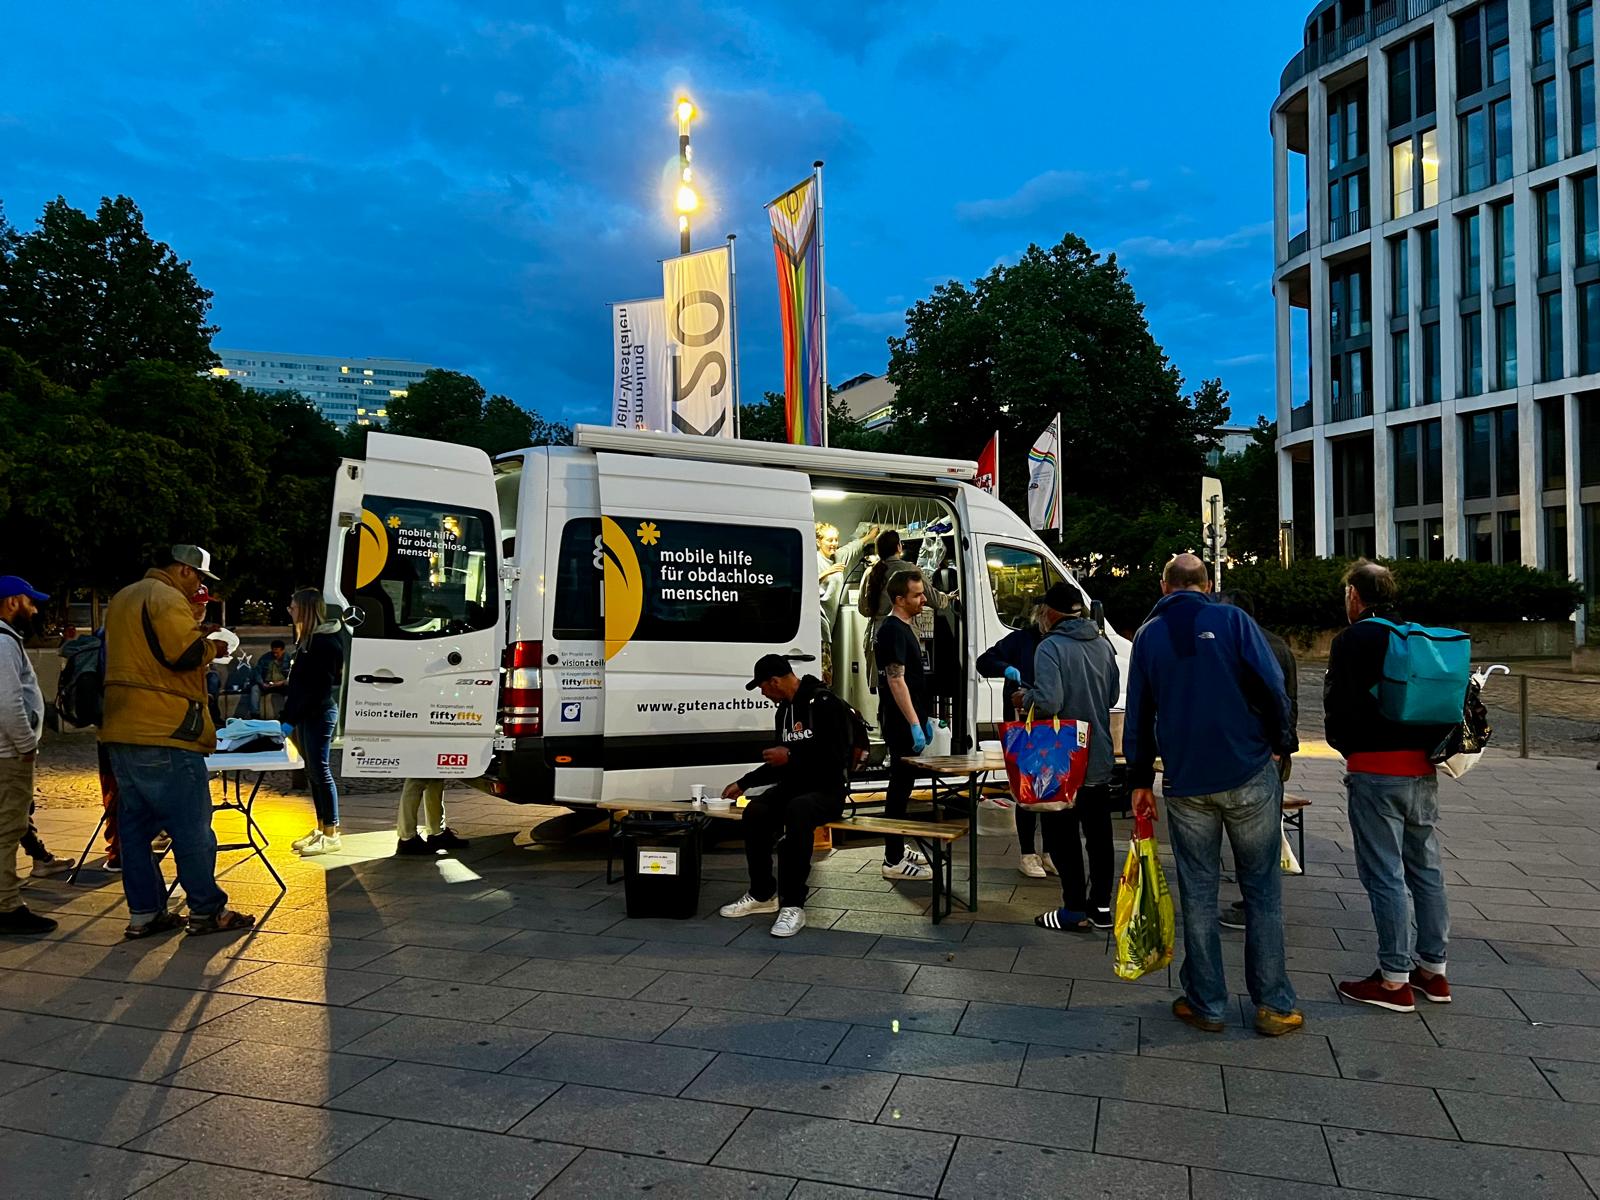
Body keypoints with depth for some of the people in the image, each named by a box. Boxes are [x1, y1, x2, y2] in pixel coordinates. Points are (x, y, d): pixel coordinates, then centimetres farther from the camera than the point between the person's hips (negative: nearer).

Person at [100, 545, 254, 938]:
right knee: (191, 826, -2)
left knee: (135, 824, 12)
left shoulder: (123, 598, 20)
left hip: (121, 731, 10)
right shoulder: (167, 598, -12)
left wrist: (198, 640, 16)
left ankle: (143, 913, 17)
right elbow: (186, 654, -22)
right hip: (163, 733, -10)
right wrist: (213, 646, -3)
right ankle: (206, 911, 5)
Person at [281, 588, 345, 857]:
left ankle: (332, 835, 0)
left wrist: (292, 720, -20)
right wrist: (290, 716, 12)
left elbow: (317, 687, -20)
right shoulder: (307, 638, 13)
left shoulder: (326, 641, -16)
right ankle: (321, 829, 18)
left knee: (320, 771, -6)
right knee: (313, 772, 11)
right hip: (305, 713, 9)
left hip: (319, 713, -9)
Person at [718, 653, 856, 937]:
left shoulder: (824, 703, -14)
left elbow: (838, 754, -22)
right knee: (755, 812, -20)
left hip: (828, 789, -7)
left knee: (797, 811, -37)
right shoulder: (783, 711, 13)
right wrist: (743, 783, 20)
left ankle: (793, 905, -29)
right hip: (794, 785, 7)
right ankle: (762, 895, -4)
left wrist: (792, 755, -18)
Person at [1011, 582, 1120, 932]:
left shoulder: (1051, 647, -18)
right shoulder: (1103, 645, 3)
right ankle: (1101, 906, 23)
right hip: (1100, 759, 7)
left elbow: (1047, 701, -27)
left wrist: (1024, 699, -8)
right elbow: (1113, 696, 12)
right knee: (1099, 834, 15)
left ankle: (1075, 909, 10)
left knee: (1063, 835, 5)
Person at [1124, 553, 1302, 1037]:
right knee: (1262, 890, 8)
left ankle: (1207, 1004, 15)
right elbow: (1272, 688, -9)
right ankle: (1273, 1005, 13)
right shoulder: (1231, 620, -1)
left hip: (1185, 784, 2)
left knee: (1198, 894, 9)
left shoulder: (1147, 635, 7)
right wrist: (1277, 744, 6)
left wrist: (1140, 782, 14)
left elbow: (1137, 715, 9)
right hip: (1249, 776, -2)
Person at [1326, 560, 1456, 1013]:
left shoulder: (1352, 640, -9)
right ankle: (1433, 968, 24)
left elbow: (1337, 708, -9)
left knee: (1384, 874, -2)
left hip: (1375, 771, -7)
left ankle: (1395, 980, 4)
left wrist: (1350, 749, 8)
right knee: (1426, 869, 15)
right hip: (1423, 769, 7)